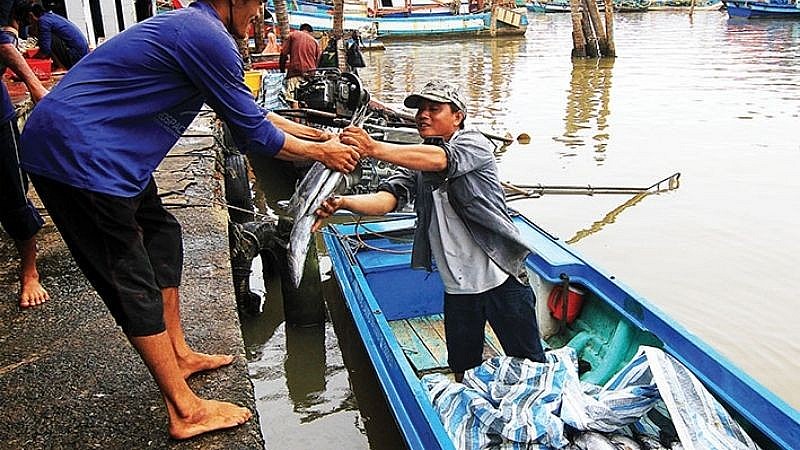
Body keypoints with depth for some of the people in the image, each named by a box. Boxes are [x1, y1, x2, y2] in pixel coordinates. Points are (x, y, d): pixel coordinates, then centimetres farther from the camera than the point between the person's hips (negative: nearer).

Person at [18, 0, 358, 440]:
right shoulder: (209, 37, -16)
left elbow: (244, 109, 26)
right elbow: (252, 136, -11)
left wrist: (299, 129, 31)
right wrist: (322, 153, 3)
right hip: (76, 154, -10)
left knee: (161, 234, 17)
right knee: (132, 280, -5)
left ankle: (178, 354, 30)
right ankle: (185, 411, 6)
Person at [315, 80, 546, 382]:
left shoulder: (474, 144, -7)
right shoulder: (414, 164, 7)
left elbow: (438, 159, -29)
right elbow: (385, 199, -9)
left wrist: (373, 148, -39)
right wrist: (343, 202, -29)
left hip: (501, 277, -4)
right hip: (457, 286, 5)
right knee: (463, 371, 16)